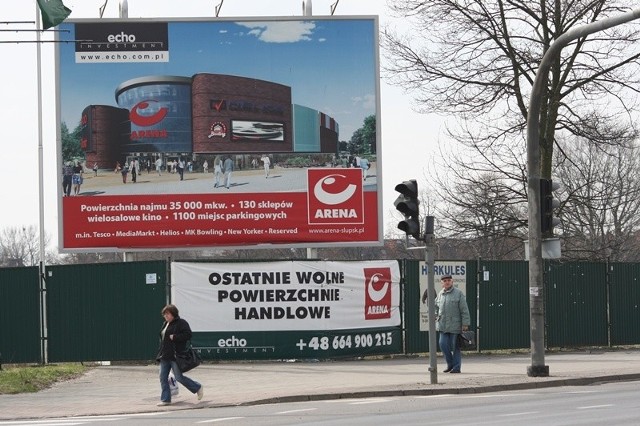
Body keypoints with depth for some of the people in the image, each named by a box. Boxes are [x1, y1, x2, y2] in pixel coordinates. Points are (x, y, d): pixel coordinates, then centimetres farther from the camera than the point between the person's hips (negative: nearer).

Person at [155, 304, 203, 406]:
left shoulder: (181, 323, -8)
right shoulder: (165, 324, 18)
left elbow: (188, 335, -17)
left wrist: (175, 337, -21)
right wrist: (160, 353, 15)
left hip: (175, 355, -8)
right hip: (164, 356, 8)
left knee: (179, 377, -5)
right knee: (163, 378, 2)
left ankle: (198, 388, 14)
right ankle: (165, 399, 7)